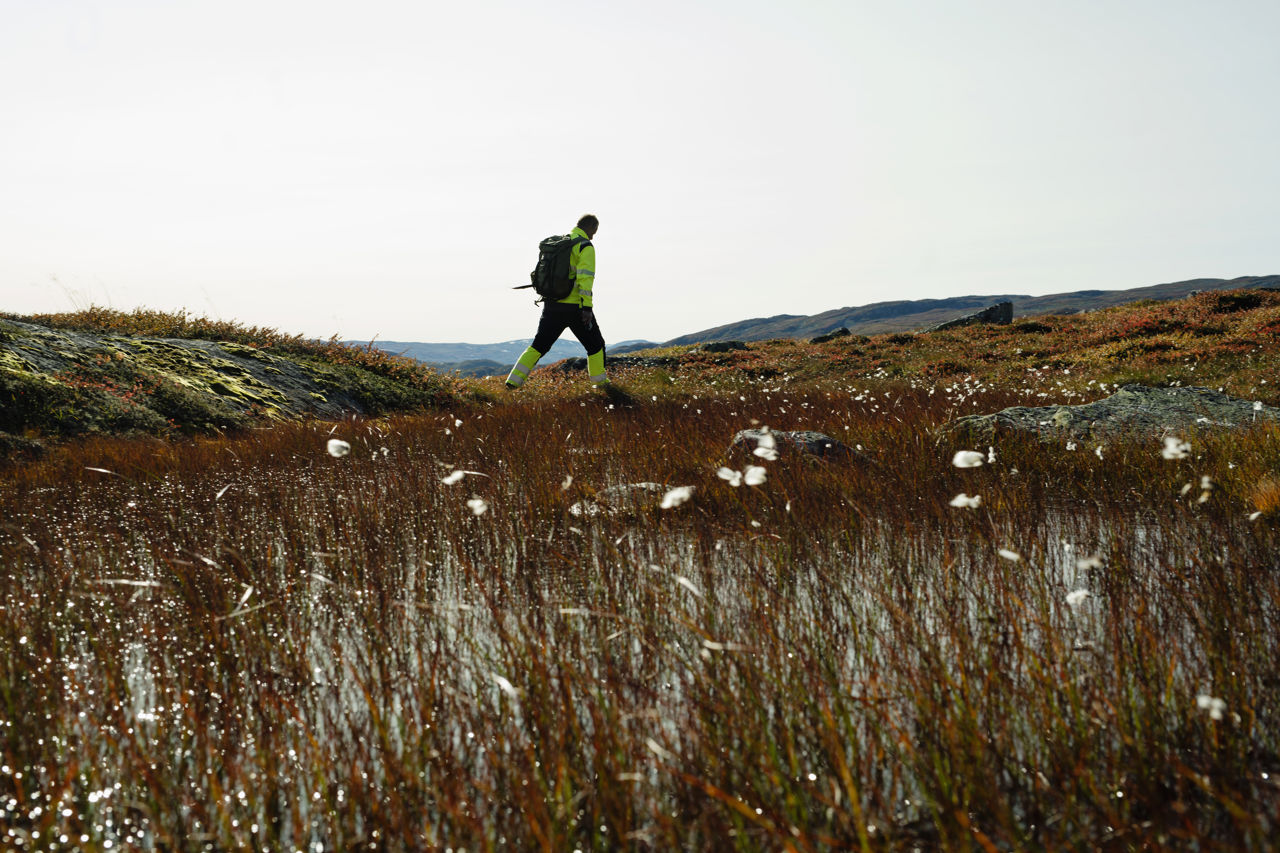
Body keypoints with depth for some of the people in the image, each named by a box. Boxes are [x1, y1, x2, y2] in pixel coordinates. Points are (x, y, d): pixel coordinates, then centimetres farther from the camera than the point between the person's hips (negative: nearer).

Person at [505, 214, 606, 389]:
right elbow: (585, 277, -22)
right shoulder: (585, 247, -11)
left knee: (539, 344, 11)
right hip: (575, 307, -6)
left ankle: (514, 379, 0)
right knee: (595, 345, 14)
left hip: (552, 305, 6)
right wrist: (587, 307, -26)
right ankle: (600, 381, 21)